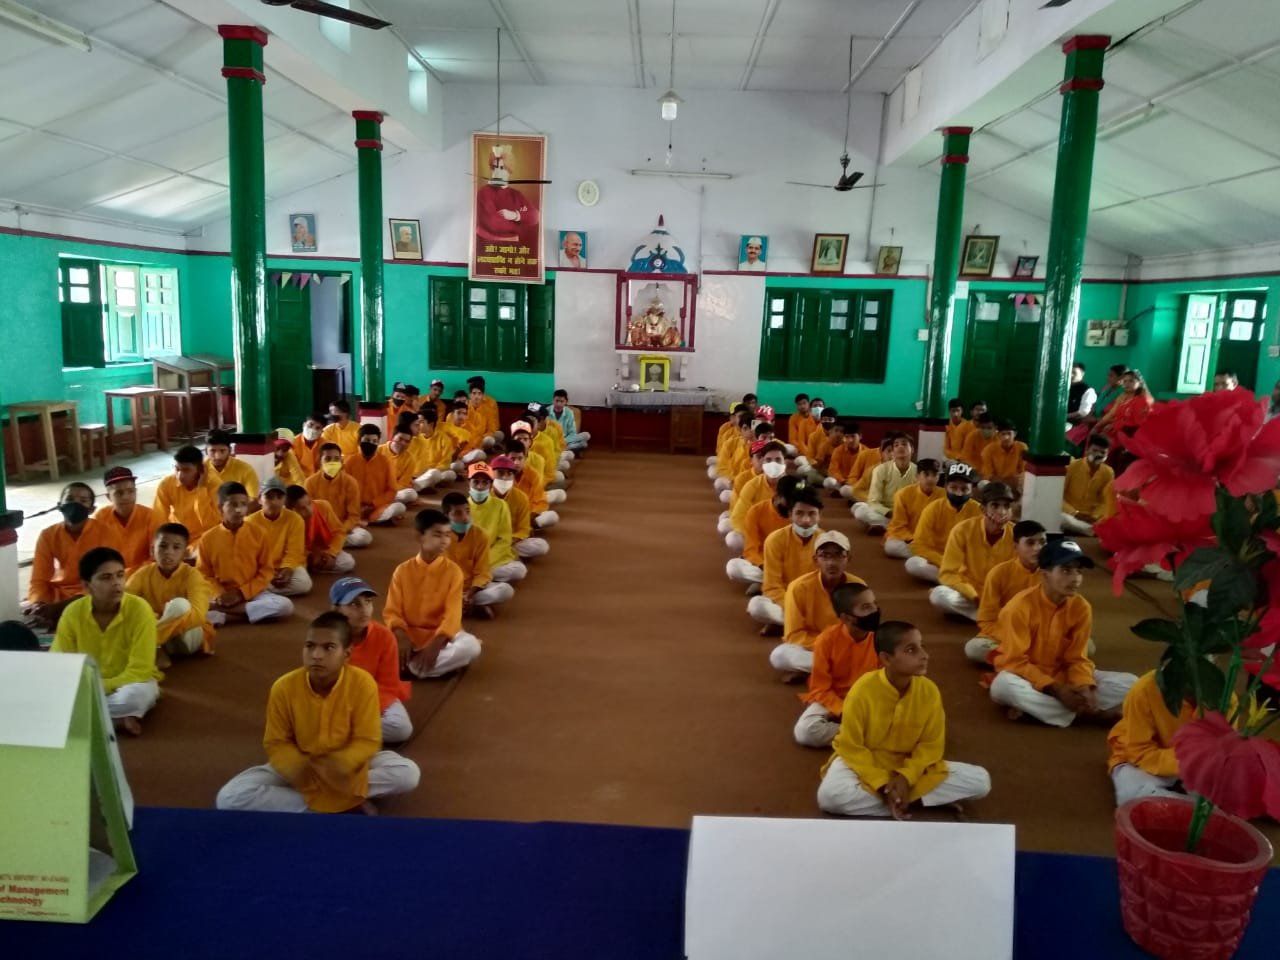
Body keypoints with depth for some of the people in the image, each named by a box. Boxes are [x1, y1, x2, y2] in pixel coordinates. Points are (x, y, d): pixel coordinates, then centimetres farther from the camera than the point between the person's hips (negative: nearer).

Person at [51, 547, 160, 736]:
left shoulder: (140, 609, -20)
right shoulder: (72, 612, -10)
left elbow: (139, 671, -20)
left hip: (130, 683, -3)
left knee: (135, 695, -37)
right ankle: (118, 719, -20)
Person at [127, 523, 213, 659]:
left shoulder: (192, 575, -16)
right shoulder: (144, 573, -4)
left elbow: (198, 615, -30)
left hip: (190, 634, -4)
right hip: (161, 635, 4)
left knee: (180, 605, -34)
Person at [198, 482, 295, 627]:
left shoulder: (258, 534, -1)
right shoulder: (208, 538, 0)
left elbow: (267, 571, -1)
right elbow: (204, 574, 3)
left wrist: (242, 593, -11)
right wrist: (220, 594, -14)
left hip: (252, 594, 2)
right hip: (222, 596, -2)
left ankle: (221, 612, -21)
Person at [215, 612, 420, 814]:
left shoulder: (363, 683, -21)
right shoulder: (283, 688, -18)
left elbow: (367, 741, -17)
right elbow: (276, 744, -9)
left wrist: (335, 767, -35)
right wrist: (301, 769, -29)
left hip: (347, 765, -1)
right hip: (300, 767, 1)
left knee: (408, 773, -25)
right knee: (229, 797, -23)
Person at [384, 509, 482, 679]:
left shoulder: (453, 571, -6)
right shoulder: (403, 570, -1)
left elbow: (452, 614, -13)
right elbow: (392, 611, -3)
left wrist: (435, 645, -27)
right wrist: (402, 637, -23)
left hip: (440, 635, 0)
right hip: (408, 634, 0)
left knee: (471, 646, -32)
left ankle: (410, 666, -25)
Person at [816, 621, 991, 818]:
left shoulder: (929, 690, -14)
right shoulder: (862, 691, -23)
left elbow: (931, 744, -6)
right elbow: (851, 747, -15)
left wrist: (906, 777, -21)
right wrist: (882, 785, -24)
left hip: (909, 766, 3)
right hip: (865, 764, -3)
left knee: (980, 782, -12)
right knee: (831, 796, -36)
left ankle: (900, 800, -14)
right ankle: (914, 801, -20)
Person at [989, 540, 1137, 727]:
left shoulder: (1081, 607, -6)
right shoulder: (1021, 606, -20)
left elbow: (1077, 659, -2)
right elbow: (1016, 662, -19)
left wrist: (1084, 687, -23)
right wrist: (1056, 690, -29)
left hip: (1061, 676, 5)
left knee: (1130, 683, -11)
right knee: (1004, 685, -40)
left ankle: (1033, 706, -22)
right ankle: (1086, 713, -26)